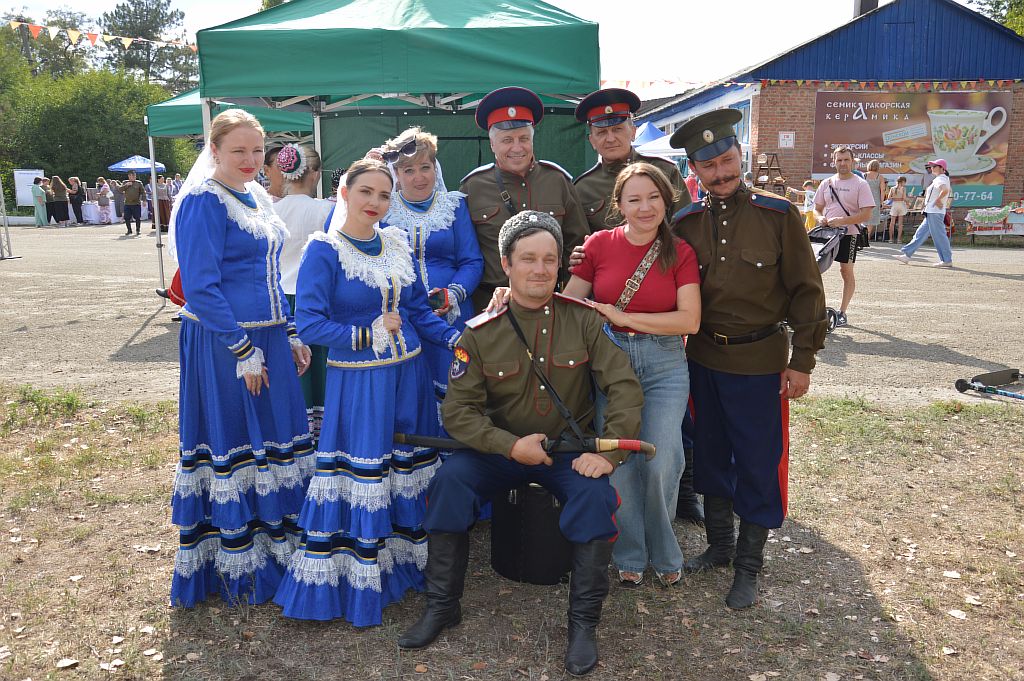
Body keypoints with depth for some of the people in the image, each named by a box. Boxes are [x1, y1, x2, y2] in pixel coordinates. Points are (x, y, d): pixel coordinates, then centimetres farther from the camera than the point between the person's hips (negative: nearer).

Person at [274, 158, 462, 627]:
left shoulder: (397, 244, 8)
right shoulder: (323, 251, -8)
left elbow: (419, 311, 11)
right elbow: (308, 324, -13)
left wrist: (457, 339, -3)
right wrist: (370, 334, -17)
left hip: (407, 375, 6)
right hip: (357, 381, -5)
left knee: (410, 473, 13)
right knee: (359, 476, 1)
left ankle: (408, 560, 32)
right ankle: (354, 583, 17)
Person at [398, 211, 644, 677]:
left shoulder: (583, 319, -7)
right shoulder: (480, 333, -6)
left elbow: (624, 387, -9)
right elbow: (458, 410, -8)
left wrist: (609, 452, -20)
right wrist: (511, 446, -21)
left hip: (571, 448, -1)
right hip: (501, 448, 1)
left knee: (595, 495, -29)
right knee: (450, 479, -23)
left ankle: (584, 621, -7)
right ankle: (442, 606, -3)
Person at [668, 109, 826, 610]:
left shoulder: (778, 215, -8)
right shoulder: (685, 223, 1)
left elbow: (806, 290, -6)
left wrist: (802, 360, -7)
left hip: (759, 362, -3)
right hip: (703, 358, 4)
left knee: (758, 463, 5)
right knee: (710, 456, 15)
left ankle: (748, 565, 22)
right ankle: (719, 545, 34)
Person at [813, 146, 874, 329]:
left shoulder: (860, 184, -3)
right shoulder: (826, 183, 10)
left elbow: (866, 214, -10)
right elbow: (817, 209, 16)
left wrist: (841, 221, -20)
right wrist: (820, 218, -8)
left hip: (849, 233, -4)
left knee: (846, 271, 1)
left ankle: (842, 313, 7)